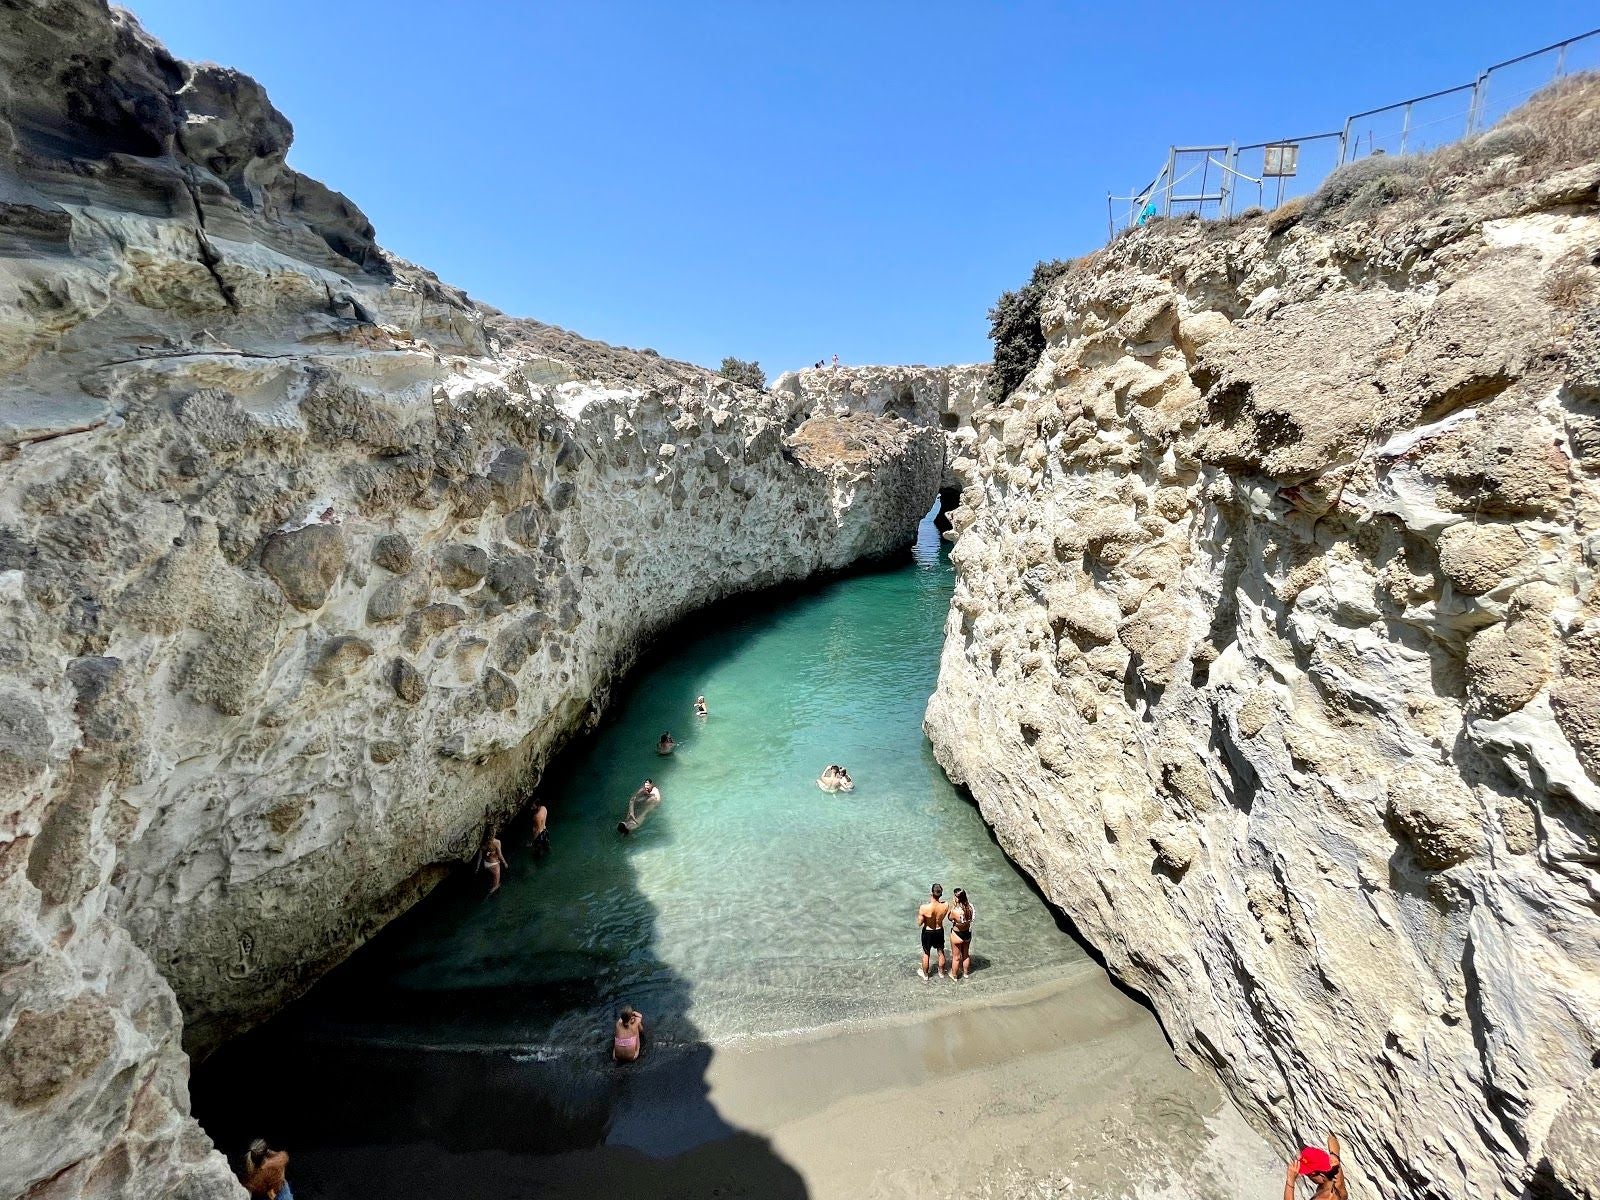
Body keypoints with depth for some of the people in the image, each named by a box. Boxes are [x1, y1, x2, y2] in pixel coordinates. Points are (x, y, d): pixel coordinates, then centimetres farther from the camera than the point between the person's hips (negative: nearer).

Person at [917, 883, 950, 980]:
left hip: (927, 932, -2)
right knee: (941, 952, 27)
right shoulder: (945, 905, -27)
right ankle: (941, 972, 49)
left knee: (926, 954, 23)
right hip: (940, 931, 2)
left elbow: (919, 924, -20)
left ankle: (925, 974, 43)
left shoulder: (924, 908, -35)